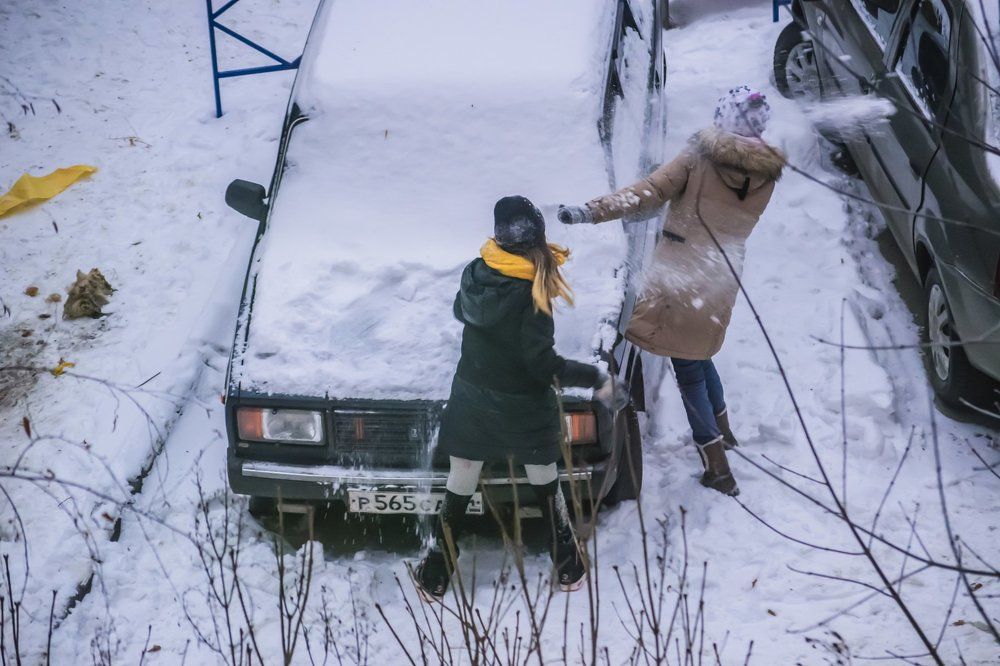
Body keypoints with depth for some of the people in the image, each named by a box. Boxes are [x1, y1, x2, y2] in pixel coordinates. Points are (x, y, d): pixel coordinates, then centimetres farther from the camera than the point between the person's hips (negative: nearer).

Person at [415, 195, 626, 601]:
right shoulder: (531, 294, -24)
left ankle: (434, 578, 20)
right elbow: (542, 364, -23)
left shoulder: (475, 274, -9)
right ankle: (568, 568, 31)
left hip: (471, 401, 4)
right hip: (522, 409, -3)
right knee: (545, 484, 18)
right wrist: (597, 379, -16)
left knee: (458, 490, 13)